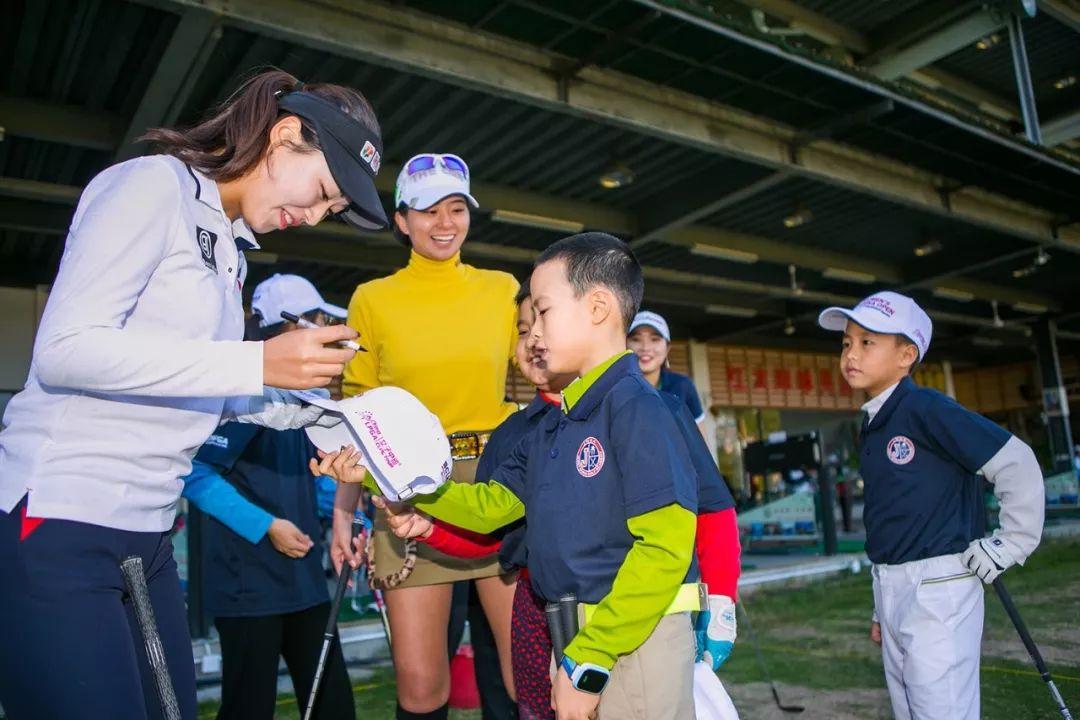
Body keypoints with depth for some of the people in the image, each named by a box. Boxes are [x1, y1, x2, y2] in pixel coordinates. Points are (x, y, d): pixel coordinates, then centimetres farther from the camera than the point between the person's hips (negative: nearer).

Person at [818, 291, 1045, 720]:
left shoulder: (926, 409, -12)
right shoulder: (870, 430, 11)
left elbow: (1018, 465, -14)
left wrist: (1008, 547, -11)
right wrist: (881, 608, 19)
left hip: (937, 585, -8)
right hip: (890, 588, 8)